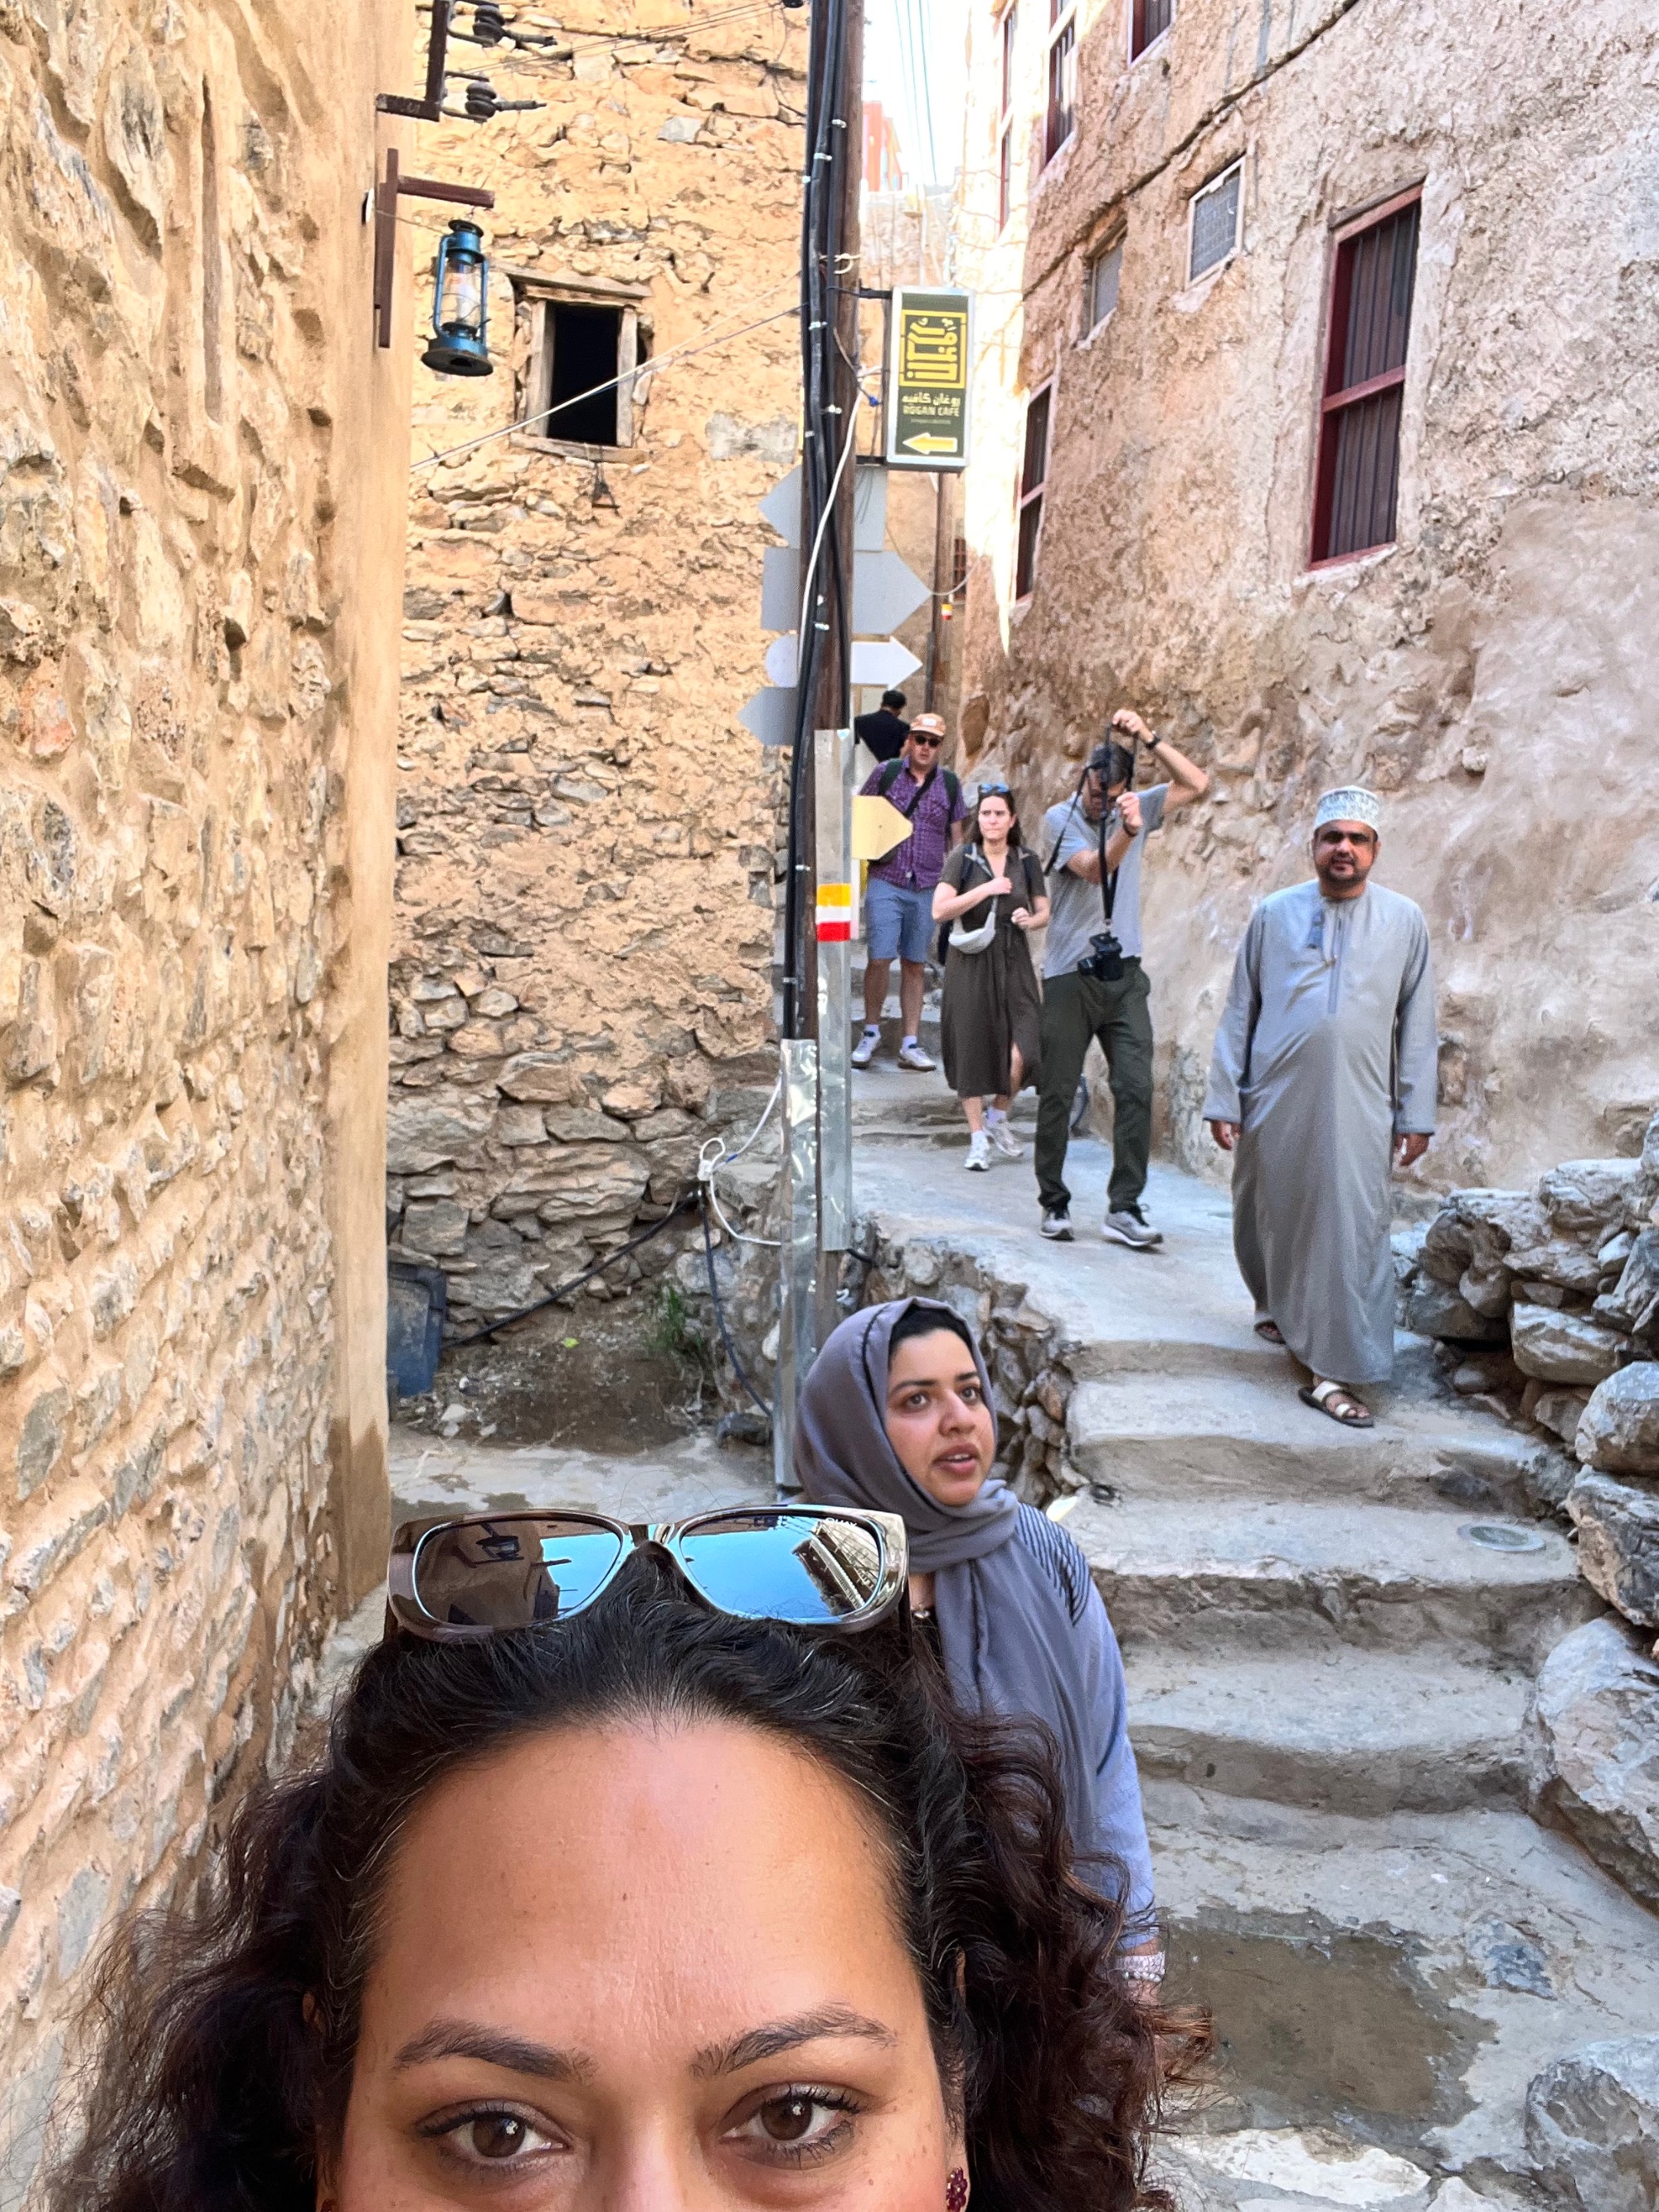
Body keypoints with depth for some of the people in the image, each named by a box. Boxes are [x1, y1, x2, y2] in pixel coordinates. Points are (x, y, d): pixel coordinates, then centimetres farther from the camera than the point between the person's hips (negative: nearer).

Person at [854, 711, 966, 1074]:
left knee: (915, 964, 7)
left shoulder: (949, 784, 8)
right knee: (879, 959, -8)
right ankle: (871, 1033, 11)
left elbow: (956, 837, 16)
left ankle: (911, 1045, 12)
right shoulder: (886, 774, 3)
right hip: (885, 883, -2)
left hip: (928, 887, 2)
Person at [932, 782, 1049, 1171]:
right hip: (971, 964, -1)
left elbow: (1044, 911, 14)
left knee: (1021, 1054, -12)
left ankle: (998, 1116, 16)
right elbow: (940, 910, -10)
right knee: (972, 1051, 2)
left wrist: (1031, 919, -9)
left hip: (1013, 964, 2)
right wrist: (986, 889, -15)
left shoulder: (1026, 861, 7)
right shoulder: (963, 859, -1)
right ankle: (978, 1138, 16)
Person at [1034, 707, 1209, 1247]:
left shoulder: (1137, 809, 10)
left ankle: (1124, 1208, -2)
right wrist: (1126, 834, -37)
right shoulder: (1059, 819, -3)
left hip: (1124, 974, 3)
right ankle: (1054, 1202, 15)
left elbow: (1197, 785, 2)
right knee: (1058, 1092, 2)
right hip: (1069, 976, -3)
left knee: (1136, 1089, -5)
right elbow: (1094, 868, -19)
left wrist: (1148, 737, -6)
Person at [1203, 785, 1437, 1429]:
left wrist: (1416, 1113, 5)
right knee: (1268, 1216, 14)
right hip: (1274, 1102, 1)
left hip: (1357, 1108, -1)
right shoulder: (1274, 914, 5)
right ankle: (1276, 1304, 44)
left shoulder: (1404, 921, 5)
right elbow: (1239, 1011, 7)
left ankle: (1334, 1373, -2)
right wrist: (1224, 1099, 3)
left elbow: (1417, 1024, 8)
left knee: (1352, 1231, -7)